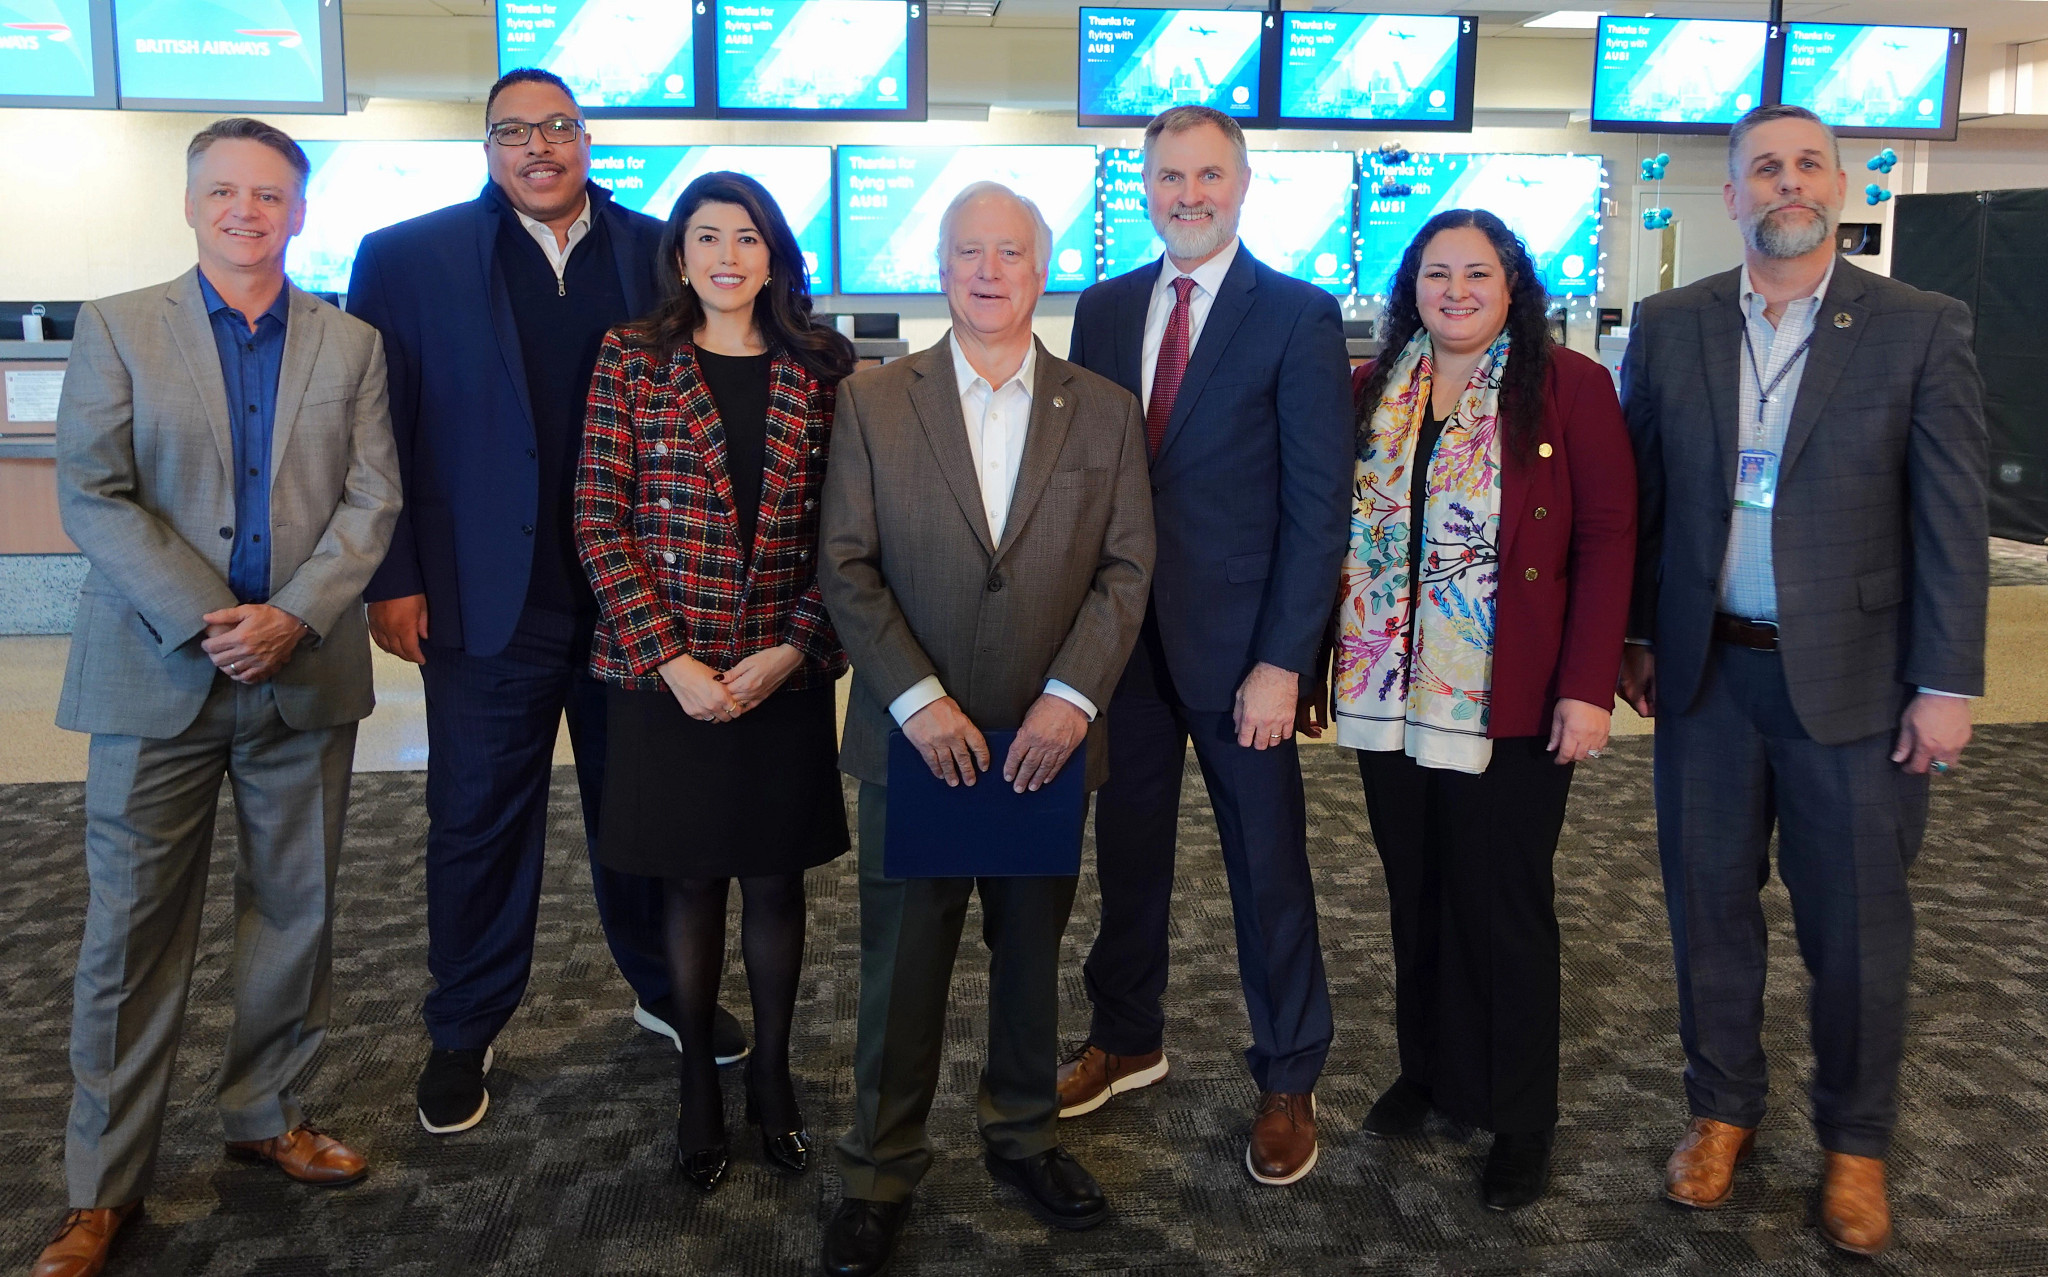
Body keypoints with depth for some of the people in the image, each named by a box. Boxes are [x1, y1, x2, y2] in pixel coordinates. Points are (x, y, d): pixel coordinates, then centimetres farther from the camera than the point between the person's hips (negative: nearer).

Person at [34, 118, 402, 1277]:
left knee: (297, 912, 10)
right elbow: (92, 496, -5)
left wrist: (293, 616, -13)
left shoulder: (352, 345, 8)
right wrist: (205, 622, -15)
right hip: (158, 676, -2)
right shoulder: (118, 329, 4)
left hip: (306, 671, 2)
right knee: (134, 930, 3)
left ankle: (268, 1115, 29)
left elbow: (371, 501, 1)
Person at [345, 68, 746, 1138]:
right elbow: (377, 432, -2)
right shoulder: (408, 258, 0)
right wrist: (391, 579, -8)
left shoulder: (657, 254, 4)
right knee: (479, 820, 10)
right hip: (488, 597, -1)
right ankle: (463, 1034, 28)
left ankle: (664, 989, 35)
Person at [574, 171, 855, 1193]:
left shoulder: (823, 372, 3)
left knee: (776, 878, 11)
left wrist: (795, 649, -11)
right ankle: (698, 1081, 29)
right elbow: (599, 518, -4)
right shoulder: (631, 361, 0)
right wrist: (669, 657, -12)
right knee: (689, 881, 11)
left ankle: (771, 1070, 31)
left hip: (785, 677, 1)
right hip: (665, 675, -1)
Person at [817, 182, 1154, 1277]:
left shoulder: (1104, 412, 5)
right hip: (916, 736, -1)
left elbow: (1126, 568, 1)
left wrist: (1072, 696, -12)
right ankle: (880, 1172, 24)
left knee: (1032, 948, 16)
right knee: (901, 964, 7)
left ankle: (1023, 1136, 36)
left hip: (1048, 737, 2)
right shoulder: (871, 402, 1)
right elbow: (845, 567, -4)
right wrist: (916, 699, -14)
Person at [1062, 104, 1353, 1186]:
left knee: (1267, 863, 8)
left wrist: (1282, 661, -15)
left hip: (1236, 639, -4)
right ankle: (1127, 1037, 37)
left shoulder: (1299, 318, -6)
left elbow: (1317, 503, -10)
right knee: (1127, 843, 16)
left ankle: (1288, 1082, 25)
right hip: (1120, 628, 4)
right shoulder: (1105, 308, 8)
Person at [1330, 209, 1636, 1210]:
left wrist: (1588, 687, -13)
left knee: (1503, 905, 5)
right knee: (1415, 894, 14)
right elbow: (1338, 530, 8)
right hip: (1391, 694, 4)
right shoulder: (1373, 393, 9)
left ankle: (1519, 1119, 21)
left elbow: (1608, 538, -7)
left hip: (1510, 704, -4)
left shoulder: (1569, 387, -4)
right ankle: (1429, 1070, 32)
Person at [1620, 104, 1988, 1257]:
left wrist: (1948, 685, -8)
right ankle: (1723, 1110, 31)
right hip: (1706, 673, 2)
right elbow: (1642, 498, 8)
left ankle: (1855, 1143, 27)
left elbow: (1953, 522, -5)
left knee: (1860, 929, 8)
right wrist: (1635, 636, 6)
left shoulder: (1921, 330, -3)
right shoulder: (1670, 328, 4)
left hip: (1854, 680, -2)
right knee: (1710, 906, 12)